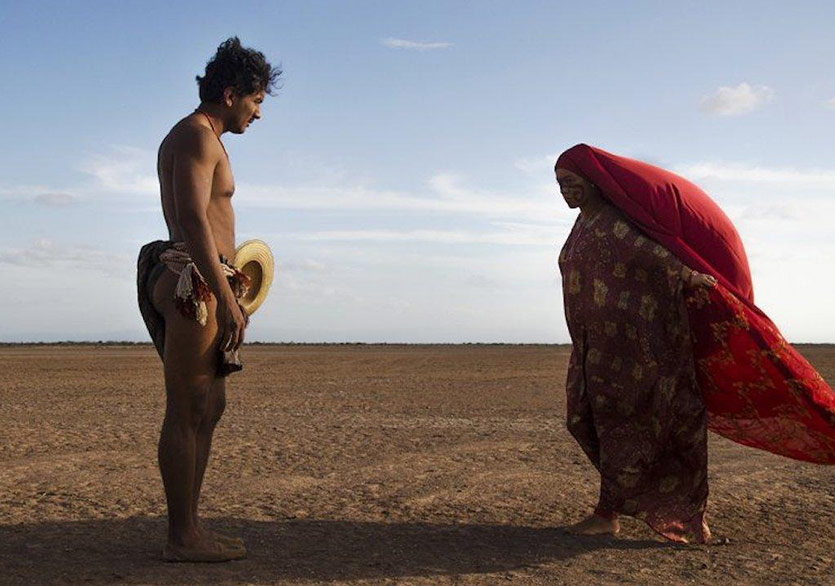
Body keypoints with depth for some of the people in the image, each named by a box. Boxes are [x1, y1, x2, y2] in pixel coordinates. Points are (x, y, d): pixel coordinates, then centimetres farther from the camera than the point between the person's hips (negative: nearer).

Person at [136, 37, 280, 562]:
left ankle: (190, 527, 19)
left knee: (211, 406, 13)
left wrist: (227, 293, 25)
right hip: (193, 283, -11)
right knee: (186, 414, -7)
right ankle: (182, 537, -1)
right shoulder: (197, 135, -8)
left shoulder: (201, 139, 23)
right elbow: (193, 220, -20)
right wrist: (227, 299, -23)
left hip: (200, 288, 11)